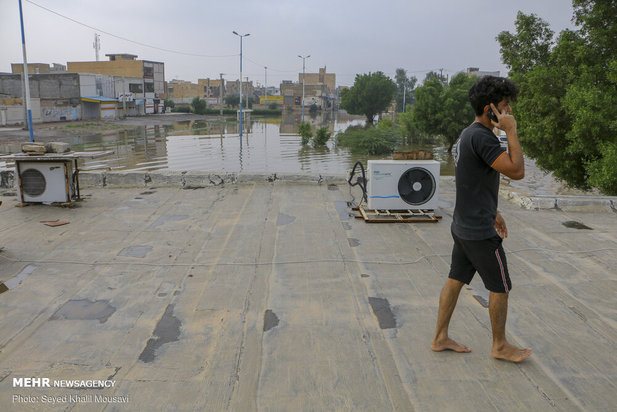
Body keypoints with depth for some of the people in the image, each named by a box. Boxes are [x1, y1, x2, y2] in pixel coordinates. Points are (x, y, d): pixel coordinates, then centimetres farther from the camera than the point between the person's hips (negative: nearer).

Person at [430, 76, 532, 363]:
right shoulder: (482, 137, -21)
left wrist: (493, 213, 25)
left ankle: (440, 338, 25)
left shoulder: (468, 134, 12)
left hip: (463, 226, 10)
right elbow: (516, 171, -24)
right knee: (500, 287, 7)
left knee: (455, 280, 15)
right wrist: (511, 132, -18)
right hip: (480, 232, -10)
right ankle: (500, 345, 24)